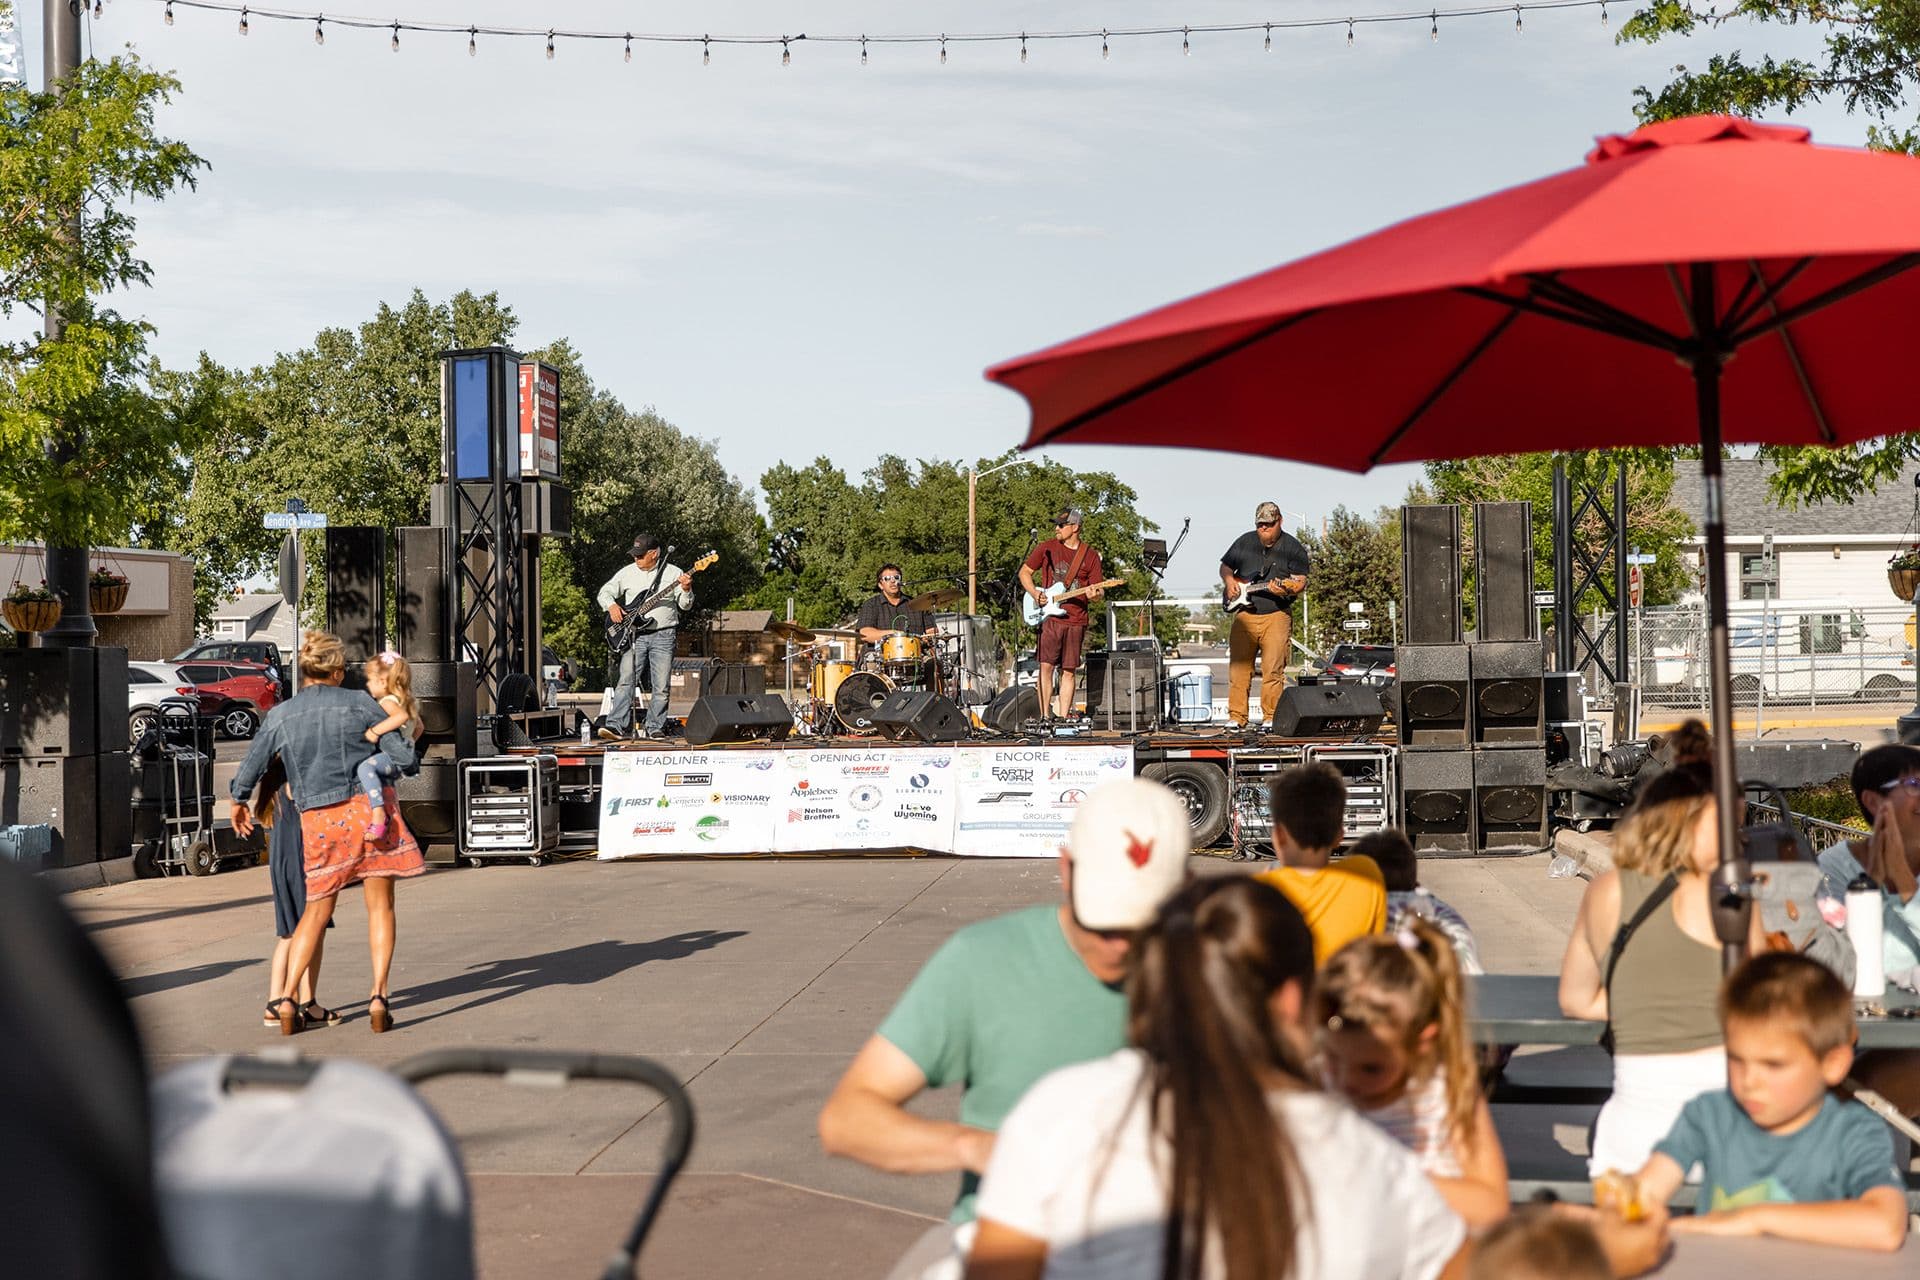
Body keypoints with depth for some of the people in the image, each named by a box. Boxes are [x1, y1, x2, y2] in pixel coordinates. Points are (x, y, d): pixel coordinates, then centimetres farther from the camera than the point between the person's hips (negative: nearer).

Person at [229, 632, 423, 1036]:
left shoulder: (280, 717, 3)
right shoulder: (359, 703, -1)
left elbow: (248, 772, 8)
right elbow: (402, 755, -1)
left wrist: (238, 803, 28)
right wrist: (407, 746, 23)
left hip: (319, 820, 2)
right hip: (368, 808, -2)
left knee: (317, 912, 15)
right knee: (380, 905, 8)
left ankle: (287, 999, 8)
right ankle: (378, 996, -1)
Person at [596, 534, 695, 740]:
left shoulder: (674, 573, 3)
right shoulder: (627, 573, 10)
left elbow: (685, 605, 2)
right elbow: (605, 592, 15)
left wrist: (686, 590, -19)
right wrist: (611, 606, -5)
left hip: (663, 636, -1)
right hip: (634, 635, 1)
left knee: (660, 688, -1)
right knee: (625, 682, -11)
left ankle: (654, 729, 6)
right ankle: (616, 726, -17)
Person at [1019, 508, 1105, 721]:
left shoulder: (1091, 556, 6)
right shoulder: (1047, 548, 5)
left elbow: (1098, 593, 7)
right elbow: (1025, 571, 12)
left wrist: (1093, 595, -17)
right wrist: (1035, 593, -4)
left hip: (1076, 621, 1)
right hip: (1050, 617, -1)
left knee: (1068, 671, 4)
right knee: (1046, 665, -10)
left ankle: (1063, 717, 10)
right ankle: (1044, 716, -7)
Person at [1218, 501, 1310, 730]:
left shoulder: (1293, 548, 1)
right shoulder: (1244, 542, 12)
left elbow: (1301, 580, -4)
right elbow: (1225, 566, 22)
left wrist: (1287, 590, -25)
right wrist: (1229, 581, 1)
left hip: (1276, 615, -3)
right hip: (1244, 614, 3)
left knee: (1273, 669, -8)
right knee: (1238, 667, 0)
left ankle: (1270, 717, -2)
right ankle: (1236, 717, 4)